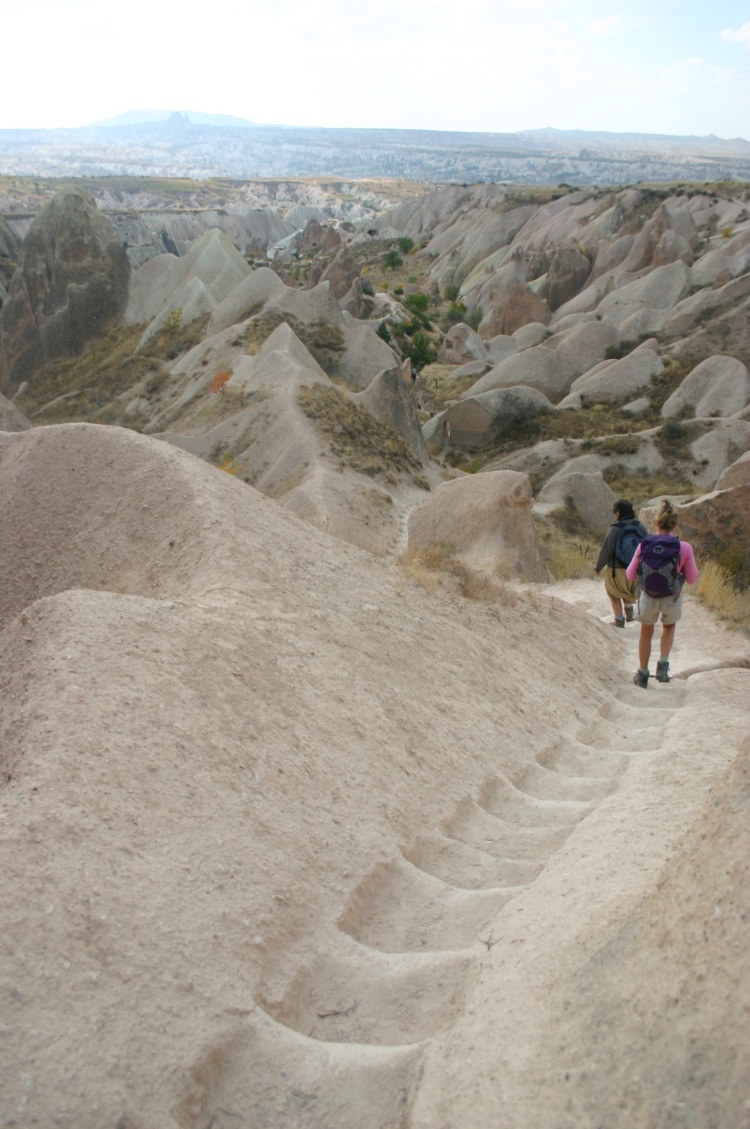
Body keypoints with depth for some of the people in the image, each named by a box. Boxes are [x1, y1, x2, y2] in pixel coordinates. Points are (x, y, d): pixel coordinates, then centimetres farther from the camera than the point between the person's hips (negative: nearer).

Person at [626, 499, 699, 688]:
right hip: (672, 598, 0)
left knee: (646, 633, 25)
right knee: (669, 627, 32)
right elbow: (692, 579, -7)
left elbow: (630, 575, -5)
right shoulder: (684, 548, -18)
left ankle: (642, 674, 34)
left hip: (648, 596, 0)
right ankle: (663, 665, 16)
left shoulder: (644, 545, -15)